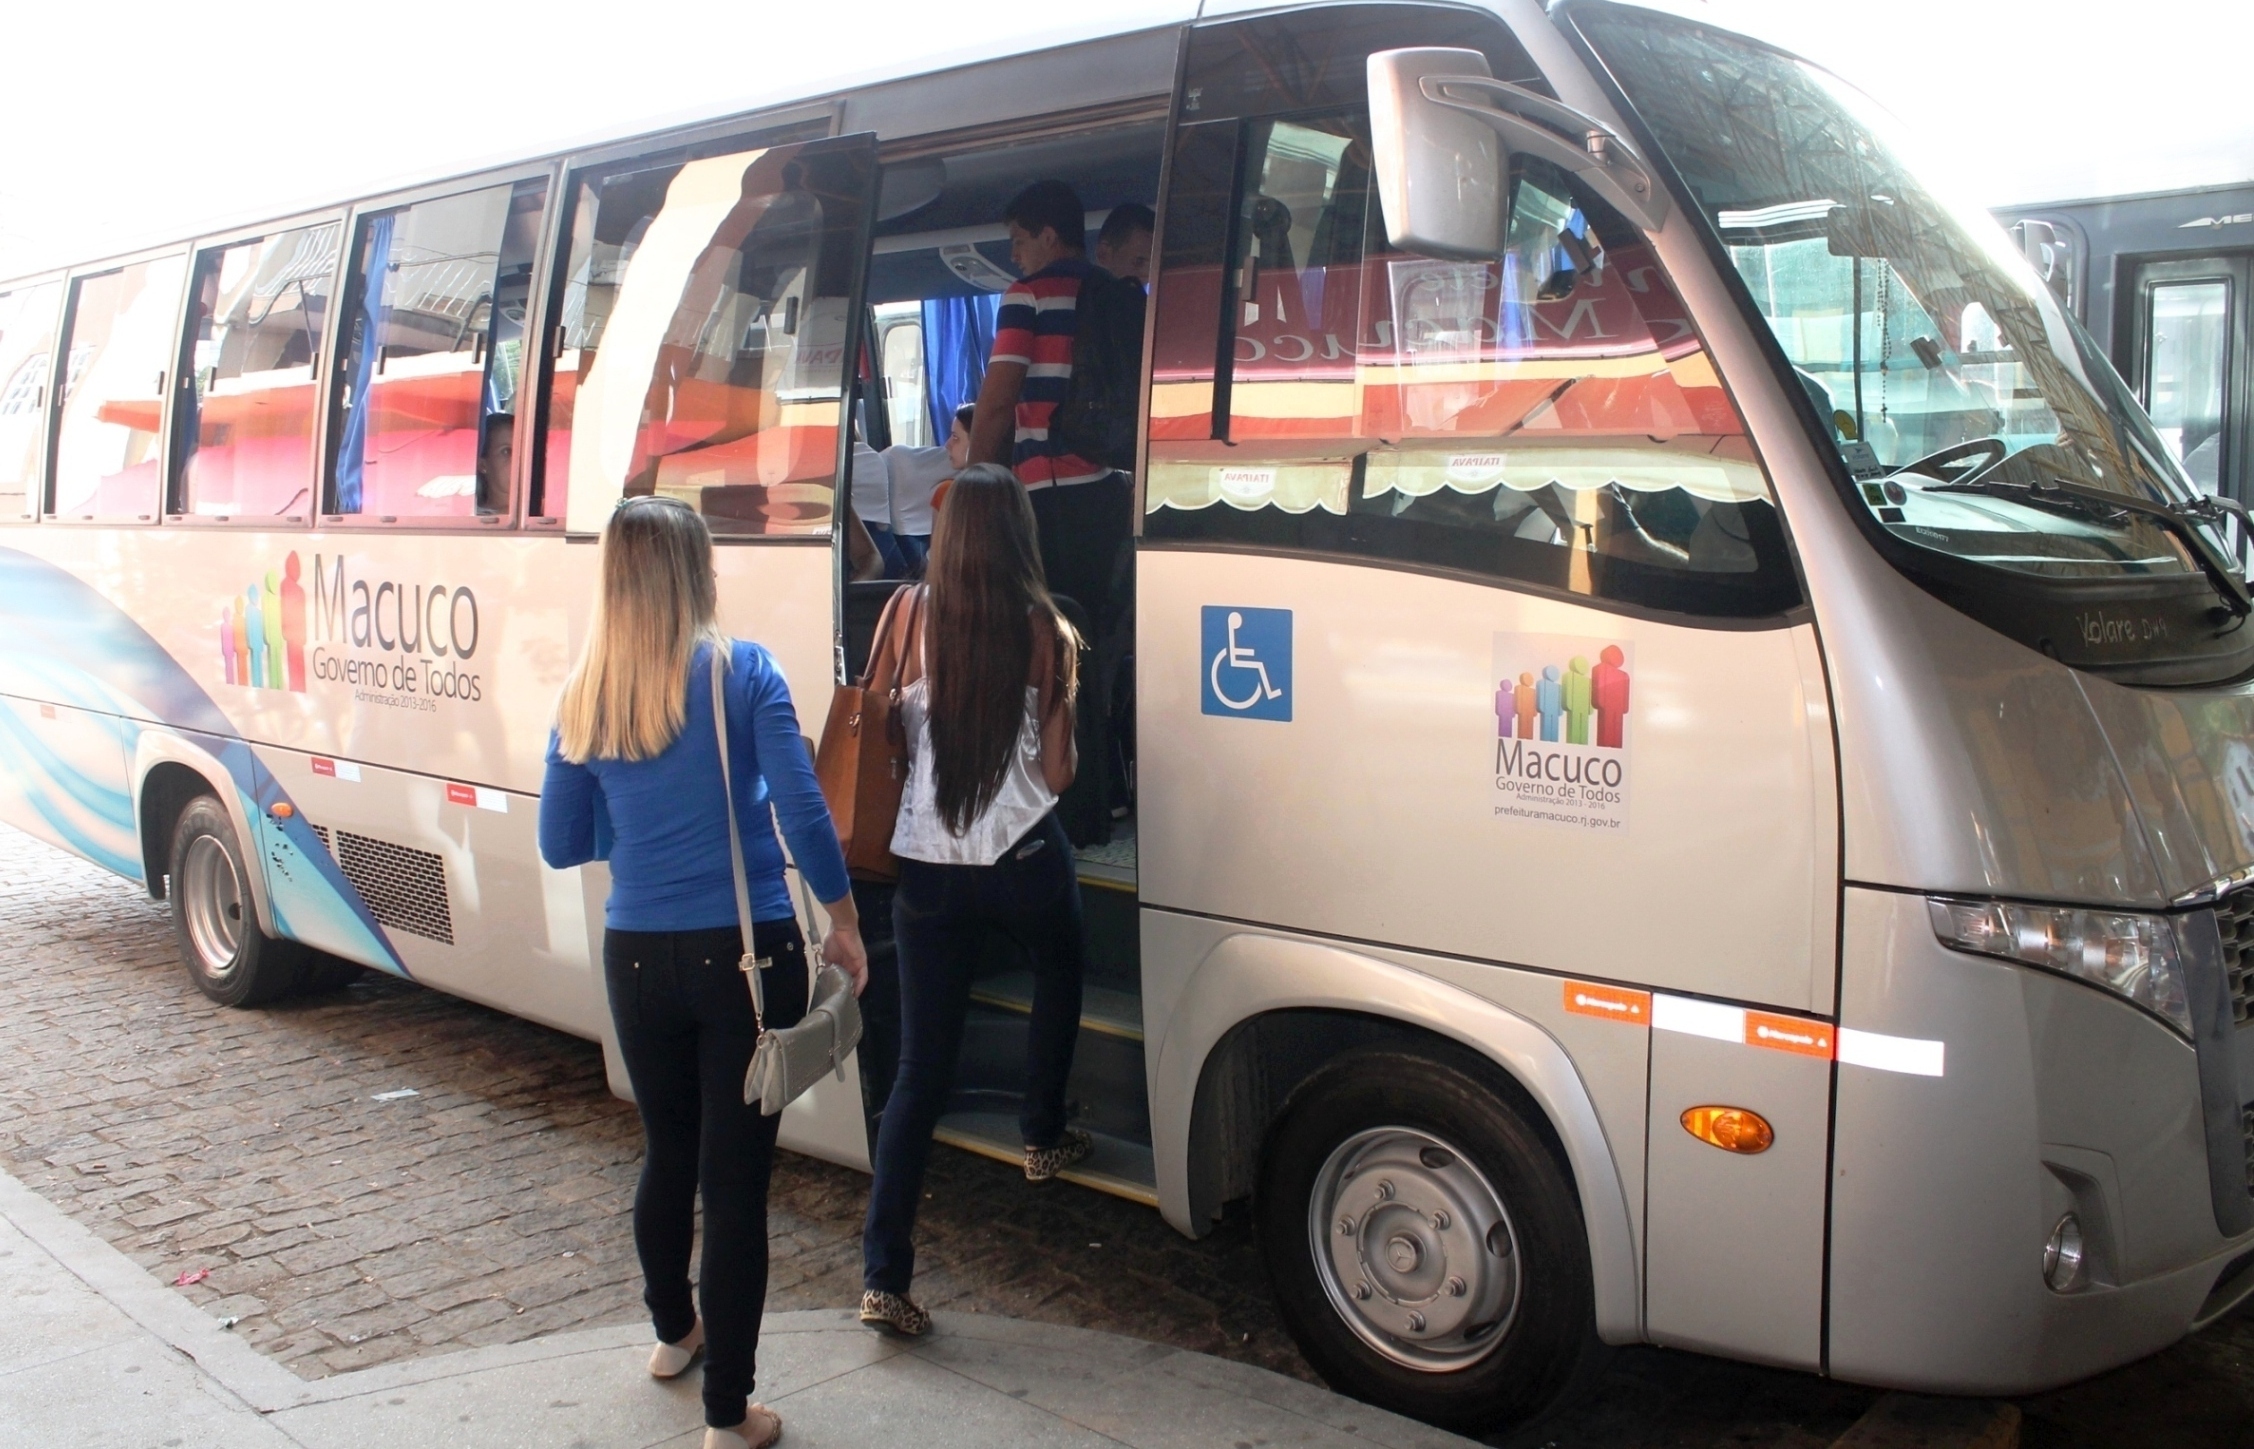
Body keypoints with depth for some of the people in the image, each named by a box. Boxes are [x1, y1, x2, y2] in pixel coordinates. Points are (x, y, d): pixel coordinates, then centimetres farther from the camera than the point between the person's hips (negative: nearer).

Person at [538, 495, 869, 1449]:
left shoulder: (585, 696, 2)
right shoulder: (743, 672, -9)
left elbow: (560, 844, 8)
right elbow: (801, 809, -14)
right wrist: (843, 921, -3)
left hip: (639, 958, 4)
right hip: (744, 955, -4)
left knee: (666, 1154, 24)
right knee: (734, 1178, 2)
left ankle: (672, 1331, 45)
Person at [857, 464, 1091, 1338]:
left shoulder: (912, 616, -3)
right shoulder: (1045, 631, -6)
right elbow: (1058, 774, -1)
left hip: (927, 866, 1)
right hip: (1024, 857, -1)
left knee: (921, 1068, 5)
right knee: (1057, 979, 33)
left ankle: (883, 1276, 1)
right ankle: (1043, 1140, 44)